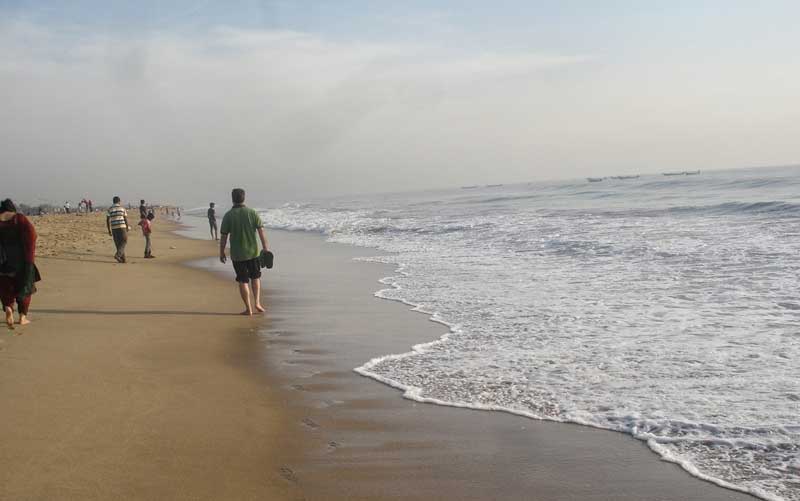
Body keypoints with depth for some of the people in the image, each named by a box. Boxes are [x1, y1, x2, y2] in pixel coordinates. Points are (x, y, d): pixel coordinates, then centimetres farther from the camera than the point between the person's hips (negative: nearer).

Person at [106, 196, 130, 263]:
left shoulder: (110, 209, 6)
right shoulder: (122, 208, 1)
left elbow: (107, 220, 1)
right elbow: (125, 219, 1)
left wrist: (109, 230, 6)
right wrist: (127, 227, 12)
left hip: (114, 228, 3)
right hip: (122, 227, -3)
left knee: (118, 243, 10)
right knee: (124, 242, 4)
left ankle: (122, 258, 10)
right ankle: (118, 254, -17)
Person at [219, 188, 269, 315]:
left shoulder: (228, 216, -8)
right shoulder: (253, 213, -4)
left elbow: (224, 237, -7)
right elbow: (261, 232, -6)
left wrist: (221, 252, 4)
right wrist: (265, 248, 0)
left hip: (237, 254, -1)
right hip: (253, 252, 1)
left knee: (243, 281, 7)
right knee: (255, 277, 19)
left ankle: (248, 308, 9)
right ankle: (257, 303, 9)